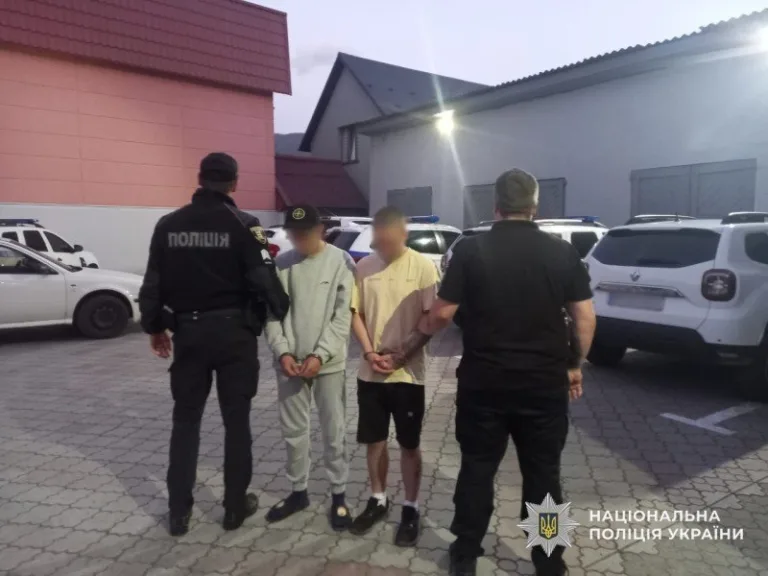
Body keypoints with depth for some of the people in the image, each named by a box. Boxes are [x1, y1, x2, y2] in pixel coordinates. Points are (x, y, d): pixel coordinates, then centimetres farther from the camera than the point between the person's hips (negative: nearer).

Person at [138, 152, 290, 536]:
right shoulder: (242, 224, -10)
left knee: (185, 421, 14)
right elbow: (262, 281, -16)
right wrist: (285, 313, 1)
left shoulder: (169, 225, 3)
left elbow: (154, 284, 5)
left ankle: (179, 511, 21)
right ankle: (236, 506, 20)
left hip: (188, 332, 3)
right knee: (236, 421, 9)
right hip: (233, 332, -3)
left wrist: (155, 327, 17)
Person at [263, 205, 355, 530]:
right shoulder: (281, 264, 5)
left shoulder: (341, 262, -5)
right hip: (289, 362, 3)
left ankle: (338, 496, 23)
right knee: (293, 431, 14)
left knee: (334, 431, 7)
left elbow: (344, 315, -9)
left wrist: (320, 355, -16)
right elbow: (272, 312, 4)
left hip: (329, 363, -3)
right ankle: (298, 491, 31)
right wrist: (282, 352, -9)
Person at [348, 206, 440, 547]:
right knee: (375, 441, 15)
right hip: (370, 373, 3)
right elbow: (356, 314, 6)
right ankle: (378, 500, 33)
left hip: (408, 373, -3)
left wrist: (401, 356, -14)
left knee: (409, 445, 9)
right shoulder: (364, 267, 1)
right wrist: (369, 353, -7)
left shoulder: (423, 267, -8)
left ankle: (411, 509, 24)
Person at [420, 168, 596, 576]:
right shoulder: (562, 252, -1)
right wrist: (576, 366, 13)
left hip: (484, 383, -1)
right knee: (543, 476, 15)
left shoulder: (470, 250, -7)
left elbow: (443, 313, -7)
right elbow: (585, 317, 0)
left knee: (477, 470, 14)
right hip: (544, 383, 1)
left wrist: (423, 329, 14)